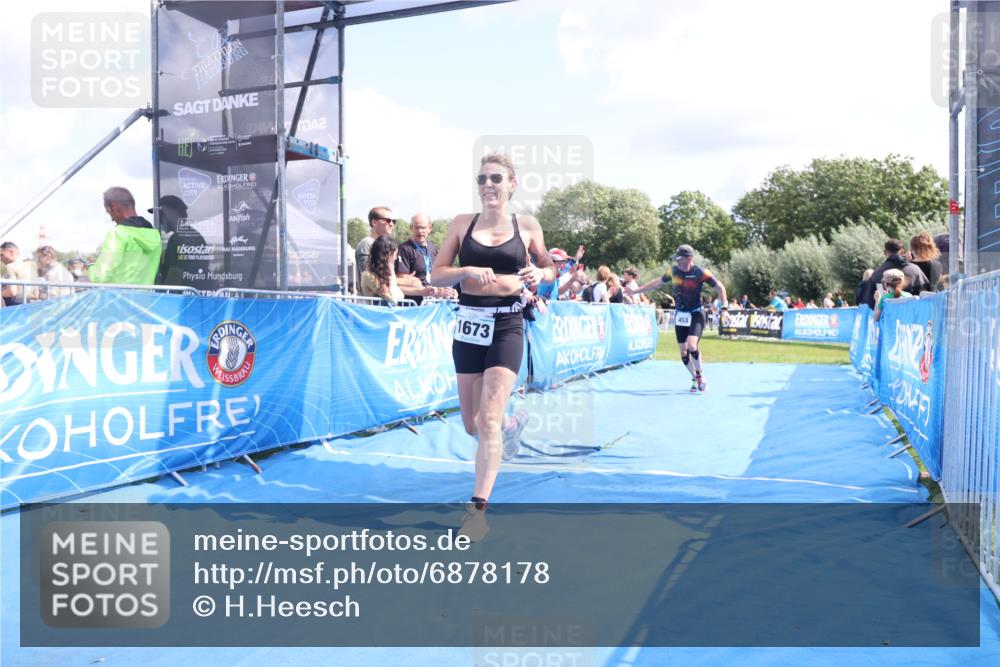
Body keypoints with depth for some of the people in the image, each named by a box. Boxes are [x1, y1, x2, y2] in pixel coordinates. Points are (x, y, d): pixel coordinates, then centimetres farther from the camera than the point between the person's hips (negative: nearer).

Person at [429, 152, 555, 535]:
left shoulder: (527, 226, 2)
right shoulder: (462, 223, 4)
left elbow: (550, 270, 14)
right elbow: (436, 276, 1)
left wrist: (539, 274, -9)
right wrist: (468, 271, -18)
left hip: (506, 325, -3)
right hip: (469, 324, 3)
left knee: (488, 420, -13)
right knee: (472, 425, 11)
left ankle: (477, 508, -5)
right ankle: (512, 425, 47)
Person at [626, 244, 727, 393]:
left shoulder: (700, 273, -14)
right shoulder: (674, 270, 0)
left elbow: (720, 287, -6)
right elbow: (658, 282, 13)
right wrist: (635, 291, 14)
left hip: (696, 315, -4)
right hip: (680, 316, 5)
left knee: (692, 346, -23)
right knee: (683, 352, 4)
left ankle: (700, 375, 1)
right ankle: (695, 379, 24)